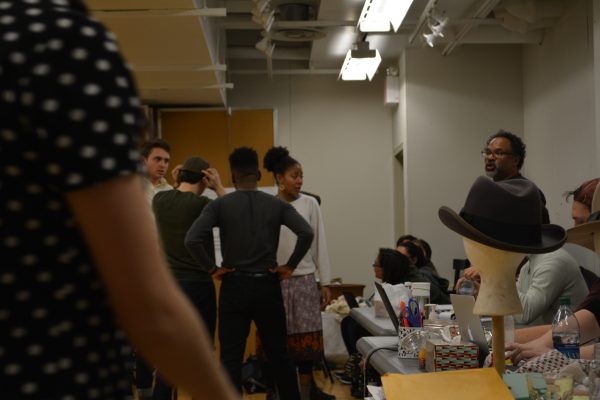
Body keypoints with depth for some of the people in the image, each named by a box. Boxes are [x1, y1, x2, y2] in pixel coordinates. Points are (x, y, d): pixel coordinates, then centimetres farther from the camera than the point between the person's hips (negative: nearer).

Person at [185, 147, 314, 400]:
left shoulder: (220, 205, -3)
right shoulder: (277, 205, 2)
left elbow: (192, 240, -17)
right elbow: (306, 233, -13)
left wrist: (213, 268, -5)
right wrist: (290, 266, -3)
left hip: (234, 286, -2)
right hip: (267, 286, 2)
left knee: (231, 358, 3)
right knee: (278, 354, 13)